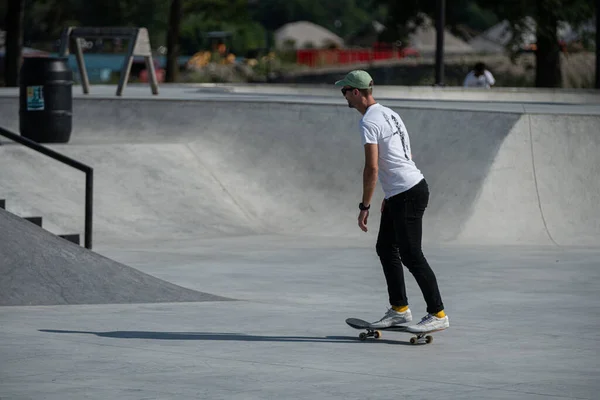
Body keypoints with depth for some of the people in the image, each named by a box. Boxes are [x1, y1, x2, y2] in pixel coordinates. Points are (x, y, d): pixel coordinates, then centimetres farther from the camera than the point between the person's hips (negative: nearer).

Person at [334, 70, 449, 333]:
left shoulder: (369, 122, -14)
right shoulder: (388, 114, 16)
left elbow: (372, 168, -21)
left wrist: (364, 207, -16)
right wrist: (389, 197, 27)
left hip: (409, 194, -10)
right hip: (399, 194, 10)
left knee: (411, 255, -8)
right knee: (385, 249, 16)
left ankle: (437, 314, -6)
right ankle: (399, 309, 21)